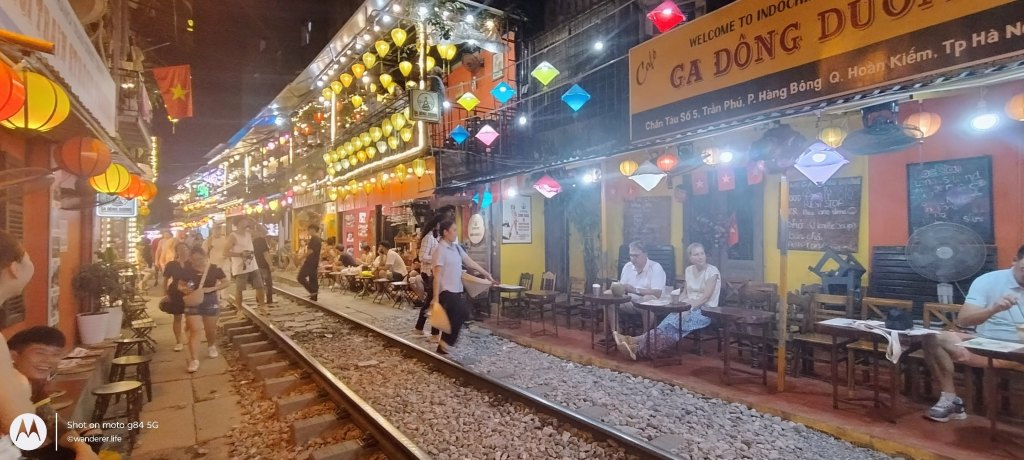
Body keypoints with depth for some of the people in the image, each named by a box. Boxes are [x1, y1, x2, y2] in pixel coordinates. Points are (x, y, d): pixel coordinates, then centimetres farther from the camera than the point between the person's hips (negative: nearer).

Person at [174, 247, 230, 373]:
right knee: (194, 330, -8)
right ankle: (194, 360, -7)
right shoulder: (187, 271, -5)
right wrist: (183, 289, -17)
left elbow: (227, 283, -4)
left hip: (210, 301, 0)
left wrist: (212, 288, -18)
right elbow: (180, 284, 6)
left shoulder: (214, 269, -7)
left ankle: (211, 346, 45)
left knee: (210, 329, 15)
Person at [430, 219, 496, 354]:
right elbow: (437, 275, -17)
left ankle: (442, 348, 21)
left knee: (453, 318, 10)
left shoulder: (456, 247, 9)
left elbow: (470, 262, 13)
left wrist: (487, 274, 11)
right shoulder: (440, 250, -14)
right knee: (463, 313, -18)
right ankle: (447, 341, -1)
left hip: (456, 290, 8)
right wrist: (436, 297, -20)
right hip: (446, 291, -8)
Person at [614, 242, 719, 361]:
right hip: (689, 307, 6)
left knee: (673, 324, -31)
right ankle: (638, 345, -43)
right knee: (669, 322, -27)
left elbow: (706, 297, -15)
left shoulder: (712, 271, -8)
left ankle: (638, 348, -41)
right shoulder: (689, 270, 11)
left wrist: (688, 308, -24)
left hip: (705, 310, -6)